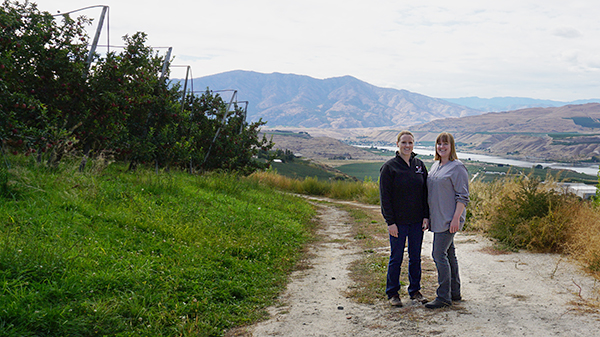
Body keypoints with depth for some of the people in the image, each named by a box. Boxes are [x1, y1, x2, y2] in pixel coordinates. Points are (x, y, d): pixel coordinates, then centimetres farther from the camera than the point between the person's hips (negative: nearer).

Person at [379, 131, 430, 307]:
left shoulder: (420, 165, 8)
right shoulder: (389, 167, -7)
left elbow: (425, 192, 11)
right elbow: (385, 197, -9)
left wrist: (426, 216, 2)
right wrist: (390, 222, -13)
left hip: (417, 221, 4)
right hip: (398, 221, -4)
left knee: (415, 257, 11)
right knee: (396, 257, 3)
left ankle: (415, 291, 24)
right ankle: (392, 293, 16)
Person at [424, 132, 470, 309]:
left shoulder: (457, 167, -10)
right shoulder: (435, 166, 15)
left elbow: (463, 197, -13)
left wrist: (456, 218, -20)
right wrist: (428, 217, 19)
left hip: (449, 220, -8)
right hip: (437, 219, 8)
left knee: (439, 254, -11)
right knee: (449, 254, 13)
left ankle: (443, 296, -4)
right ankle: (454, 292, 22)